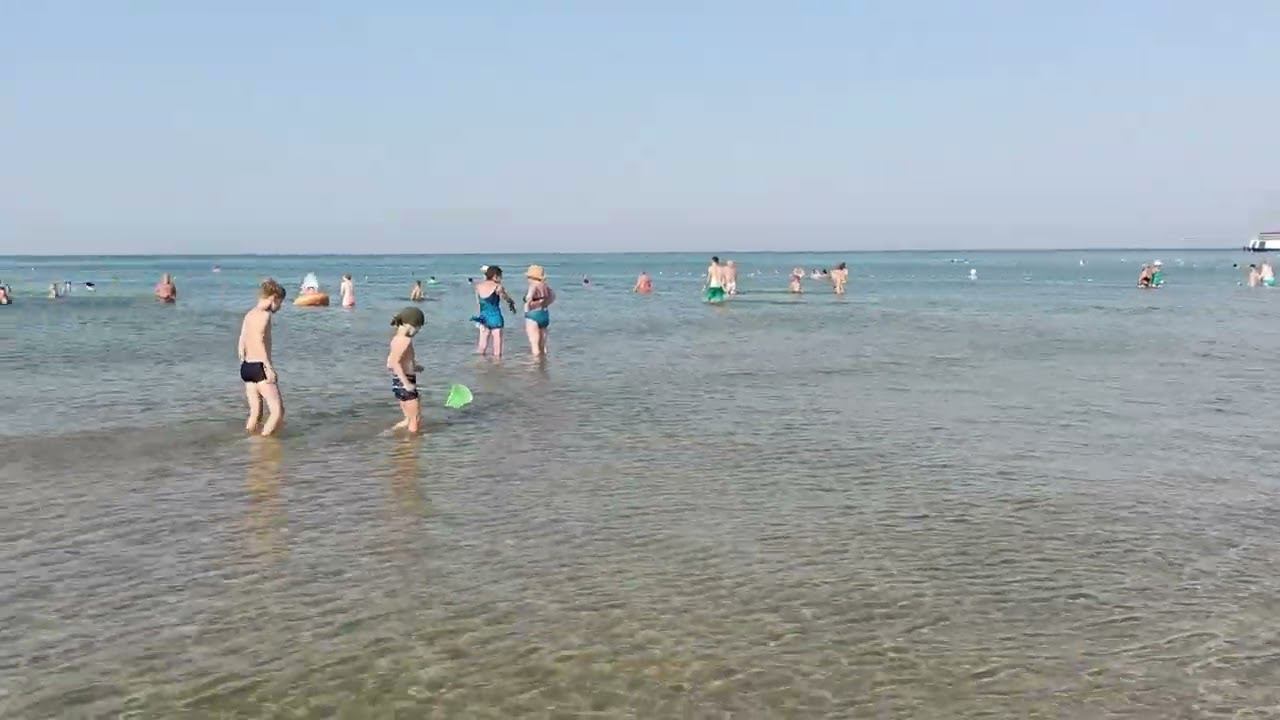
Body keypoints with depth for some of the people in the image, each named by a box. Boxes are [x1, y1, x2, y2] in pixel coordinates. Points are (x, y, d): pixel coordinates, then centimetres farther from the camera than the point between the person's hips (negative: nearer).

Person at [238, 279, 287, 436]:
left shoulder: (249, 315, 16)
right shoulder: (264, 314, -10)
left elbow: (241, 348, 18)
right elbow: (259, 341, -25)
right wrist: (269, 367, -27)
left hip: (246, 366, 9)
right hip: (259, 367, -9)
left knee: (255, 412, 14)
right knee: (278, 411, -7)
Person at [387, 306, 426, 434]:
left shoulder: (396, 338, 11)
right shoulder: (405, 340, -17)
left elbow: (390, 364, 17)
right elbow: (395, 362, -27)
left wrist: (413, 367, 22)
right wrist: (406, 383, -27)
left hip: (398, 382, 10)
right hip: (404, 382, -10)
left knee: (409, 419, 20)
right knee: (415, 419, 0)